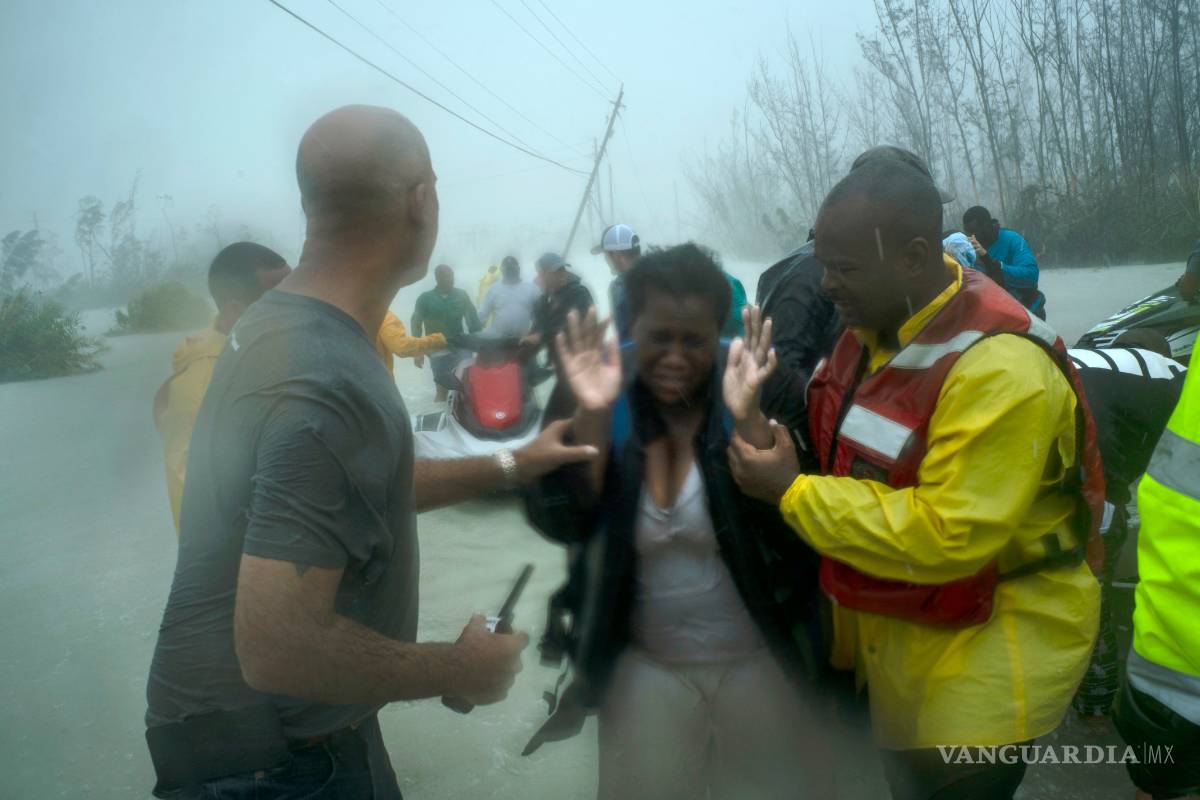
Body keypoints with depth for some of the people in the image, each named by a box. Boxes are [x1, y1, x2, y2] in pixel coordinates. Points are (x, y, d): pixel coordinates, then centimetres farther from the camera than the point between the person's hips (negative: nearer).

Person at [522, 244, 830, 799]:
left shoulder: (762, 389, -14)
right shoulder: (595, 392, -10)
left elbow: (793, 527, -22)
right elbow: (561, 525, -18)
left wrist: (748, 419, -34)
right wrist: (592, 416, -30)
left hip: (759, 660, -1)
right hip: (642, 665, 1)